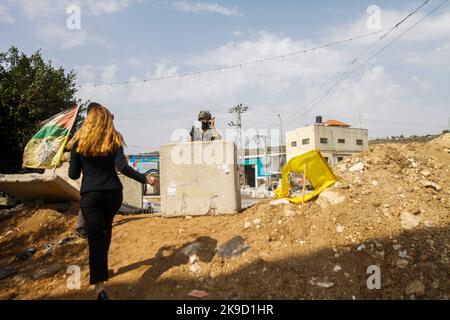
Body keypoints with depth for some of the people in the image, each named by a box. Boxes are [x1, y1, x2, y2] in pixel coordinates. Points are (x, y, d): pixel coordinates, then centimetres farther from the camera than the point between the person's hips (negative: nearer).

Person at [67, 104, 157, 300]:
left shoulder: (79, 143, 0)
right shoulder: (114, 141, -2)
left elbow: (73, 175, 0)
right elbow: (122, 167, -15)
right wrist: (145, 179, -8)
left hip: (90, 195, -1)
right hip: (113, 193, 2)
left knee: (96, 236, -4)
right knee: (106, 227, 26)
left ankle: (100, 287, -11)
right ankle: (101, 264, 43)